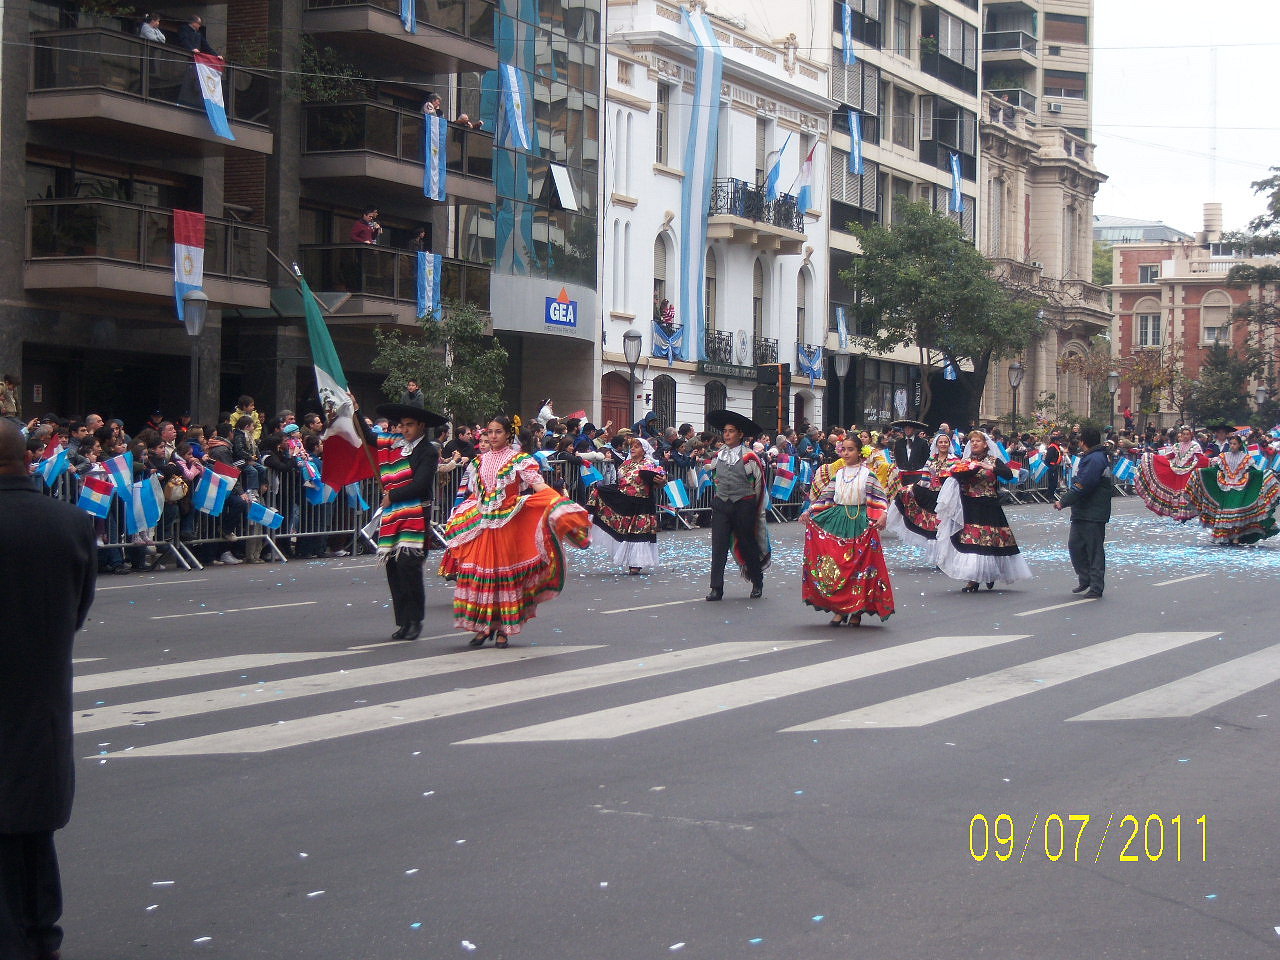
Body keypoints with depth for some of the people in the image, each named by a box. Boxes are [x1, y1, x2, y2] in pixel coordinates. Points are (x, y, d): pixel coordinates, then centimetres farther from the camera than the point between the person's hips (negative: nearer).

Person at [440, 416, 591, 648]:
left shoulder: (519, 459, 0)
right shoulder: (479, 461, 15)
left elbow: (538, 484, -12)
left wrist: (559, 504, -28)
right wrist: (456, 521, 26)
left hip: (507, 524, -4)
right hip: (481, 525, 4)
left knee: (505, 573, -4)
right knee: (478, 573, -2)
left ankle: (503, 628, 3)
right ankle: (484, 625, 6)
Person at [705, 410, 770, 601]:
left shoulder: (749, 457, -8)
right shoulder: (718, 456, 6)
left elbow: (759, 483, 0)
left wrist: (752, 505, 6)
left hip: (744, 505, -4)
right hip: (721, 504, 4)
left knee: (748, 544, 7)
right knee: (718, 546, -5)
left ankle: (757, 583, 26)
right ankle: (716, 588, -6)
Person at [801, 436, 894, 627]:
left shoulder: (867, 474, 1)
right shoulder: (837, 473, 11)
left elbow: (879, 497, -4)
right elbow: (826, 497, 12)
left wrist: (882, 515, -20)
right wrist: (809, 512, 1)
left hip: (860, 522, -3)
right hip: (837, 521, 3)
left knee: (860, 565, -2)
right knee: (836, 565, -2)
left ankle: (857, 611, 7)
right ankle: (839, 609, 4)